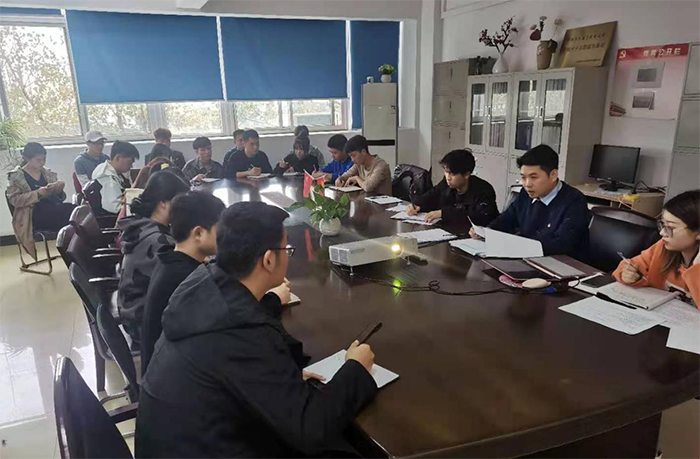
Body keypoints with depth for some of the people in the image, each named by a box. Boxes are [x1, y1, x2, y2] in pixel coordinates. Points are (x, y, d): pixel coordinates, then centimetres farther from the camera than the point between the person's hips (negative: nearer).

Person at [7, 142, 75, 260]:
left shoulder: (49, 174, 19)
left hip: (52, 211, 5)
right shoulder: (16, 176, 6)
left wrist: (59, 190, -7)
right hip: (33, 215, -5)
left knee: (71, 210, -31)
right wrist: (38, 193, -18)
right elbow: (14, 200, -4)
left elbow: (60, 198, 17)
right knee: (70, 209, -32)